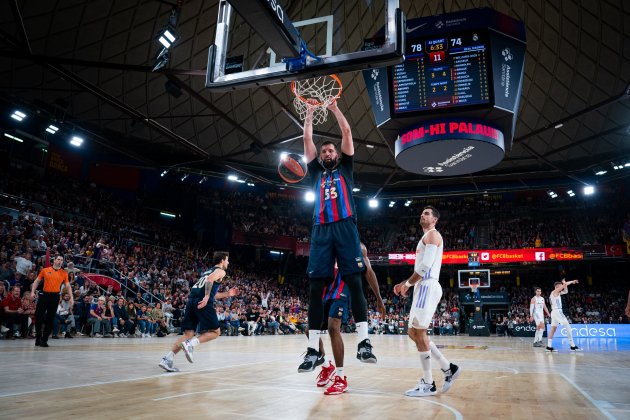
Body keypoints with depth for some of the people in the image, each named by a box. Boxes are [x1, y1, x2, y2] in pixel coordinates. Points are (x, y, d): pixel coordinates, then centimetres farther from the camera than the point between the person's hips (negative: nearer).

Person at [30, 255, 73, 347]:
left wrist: (71, 297, -2)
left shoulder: (64, 273, 6)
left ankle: (44, 340, 11)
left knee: (50, 319, 1)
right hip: (44, 295, 0)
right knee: (38, 317, 2)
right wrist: (33, 292, -2)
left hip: (55, 297, 0)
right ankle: (38, 338, 19)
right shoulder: (45, 270, 5)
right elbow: (37, 281, 10)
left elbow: (68, 286, 7)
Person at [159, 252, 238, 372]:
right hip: (203, 302, -8)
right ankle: (190, 344, -17)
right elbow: (210, 279, -15)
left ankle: (167, 359, -6)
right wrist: (207, 297, -22)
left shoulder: (208, 271, 34)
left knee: (188, 334, 7)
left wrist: (227, 294, 39)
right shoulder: (221, 271, 8)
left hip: (192, 301, 8)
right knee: (215, 331, 3)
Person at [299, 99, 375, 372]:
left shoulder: (344, 168, 20)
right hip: (321, 231, 2)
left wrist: (335, 108, 20)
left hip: (345, 228, -2)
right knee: (315, 288, -4)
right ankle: (313, 350, -1)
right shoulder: (316, 172, 25)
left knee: (354, 282, -10)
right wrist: (310, 113, 26)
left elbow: (347, 132, 15)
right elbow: (307, 140, 23)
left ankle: (364, 343, -10)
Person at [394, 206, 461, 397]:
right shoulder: (426, 237, 26)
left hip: (427, 287, -10)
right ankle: (449, 368, 16)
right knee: (414, 332, 10)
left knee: (419, 333, -9)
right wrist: (406, 283, 18)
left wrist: (408, 283, -9)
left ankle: (428, 384, -1)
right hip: (423, 287, 10)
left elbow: (426, 265, -17)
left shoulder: (432, 235, -5)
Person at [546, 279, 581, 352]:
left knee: (553, 329, 6)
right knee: (567, 326, -10)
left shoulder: (558, 293, 19)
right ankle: (573, 346, -11)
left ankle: (549, 346, 3)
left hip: (555, 312, 10)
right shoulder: (555, 291, -8)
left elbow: (566, 291, 28)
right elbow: (564, 285, -14)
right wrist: (572, 281, 0)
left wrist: (564, 283, 18)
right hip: (557, 311, -10)